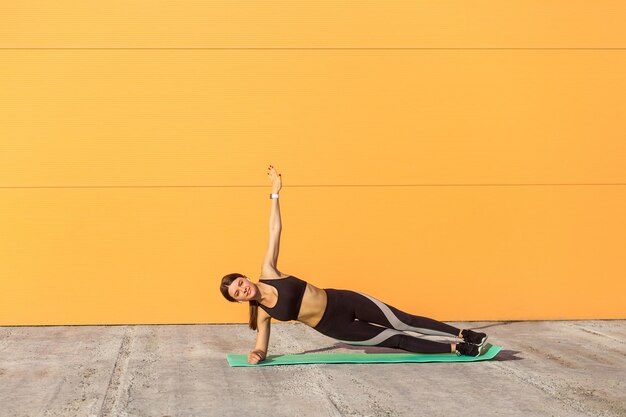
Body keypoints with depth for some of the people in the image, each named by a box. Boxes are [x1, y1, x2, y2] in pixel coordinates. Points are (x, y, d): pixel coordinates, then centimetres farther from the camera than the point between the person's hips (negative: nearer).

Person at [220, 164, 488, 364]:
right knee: (397, 340, 0)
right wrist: (256, 354, -25)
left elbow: (275, 230, -8)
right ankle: (456, 349, 8)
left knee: (402, 322, -1)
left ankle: (463, 335, 10)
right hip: (335, 327, -1)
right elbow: (262, 348, 0)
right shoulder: (263, 314, -8)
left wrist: (275, 192, -9)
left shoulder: (268, 273, -7)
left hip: (342, 301, 1)